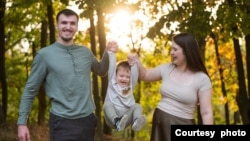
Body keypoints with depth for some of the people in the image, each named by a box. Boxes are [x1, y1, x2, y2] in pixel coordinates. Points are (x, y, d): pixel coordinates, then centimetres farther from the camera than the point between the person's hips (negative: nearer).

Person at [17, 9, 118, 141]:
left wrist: (107, 53, 8)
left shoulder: (85, 52, 8)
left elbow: (101, 71, 26)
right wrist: (22, 122, -7)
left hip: (88, 120, 5)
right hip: (62, 123, -5)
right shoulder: (44, 54, -5)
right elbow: (30, 90, -2)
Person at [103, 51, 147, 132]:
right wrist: (111, 53, -6)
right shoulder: (112, 83, 10)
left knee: (137, 106, -20)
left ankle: (136, 122, -52)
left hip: (126, 117, 2)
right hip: (112, 119, -2)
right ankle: (117, 122, -57)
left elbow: (135, 73, 2)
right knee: (107, 104, -29)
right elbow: (111, 67, 0)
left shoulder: (130, 86, 17)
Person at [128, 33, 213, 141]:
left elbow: (207, 113, -10)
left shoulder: (202, 79, -10)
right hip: (160, 123, 5)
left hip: (182, 125, -5)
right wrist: (137, 63, -1)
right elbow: (145, 76, 21)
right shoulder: (166, 69, 5)